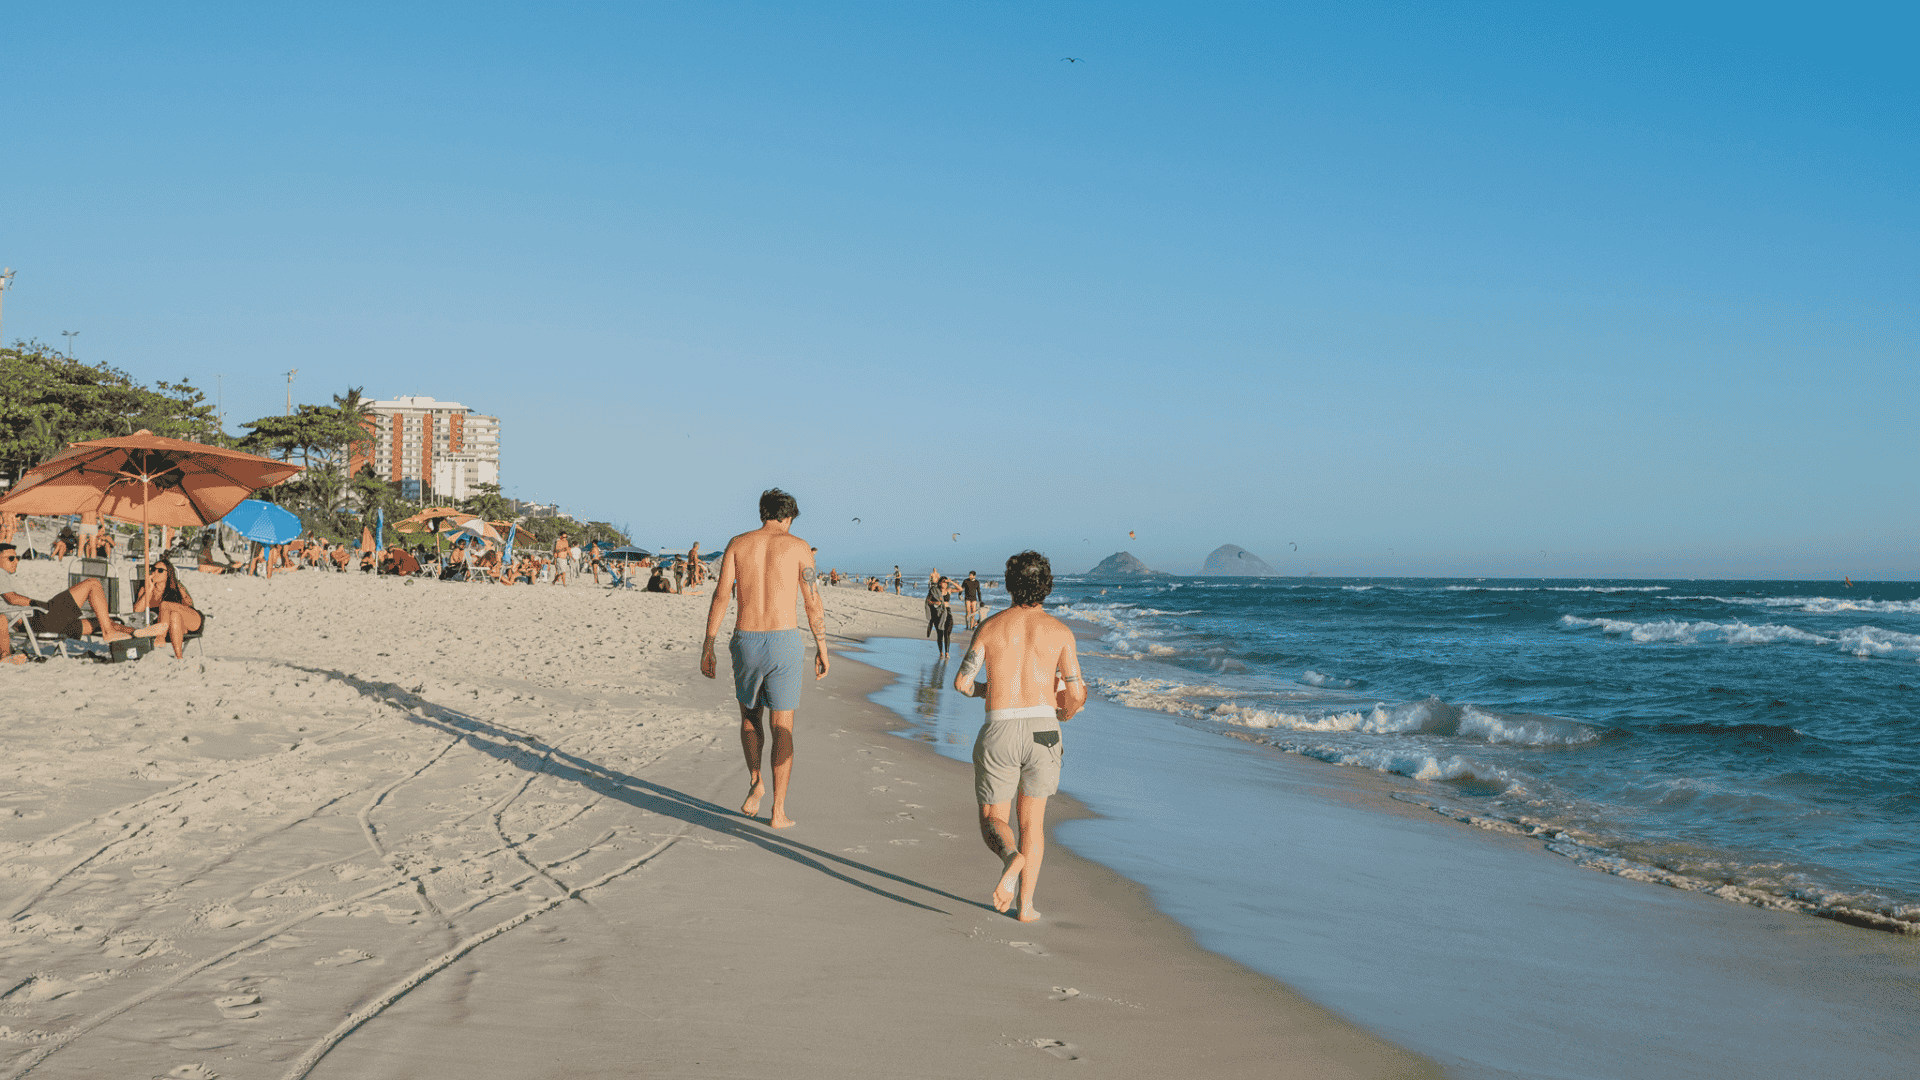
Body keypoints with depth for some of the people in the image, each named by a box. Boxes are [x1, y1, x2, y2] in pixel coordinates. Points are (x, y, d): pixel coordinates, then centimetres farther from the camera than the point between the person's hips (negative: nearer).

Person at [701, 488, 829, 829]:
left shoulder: (738, 543, 6)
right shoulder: (798, 546, 2)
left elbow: (720, 597, -1)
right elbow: (813, 603, -1)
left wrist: (707, 647, 2)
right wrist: (822, 648, 8)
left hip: (746, 642, 2)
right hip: (784, 642, -1)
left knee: (750, 717, 25)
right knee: (782, 729, 8)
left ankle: (755, 782, 4)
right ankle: (778, 811, 5)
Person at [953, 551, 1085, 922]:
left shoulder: (990, 627, 3)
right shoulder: (1059, 631, 2)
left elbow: (962, 682, 2)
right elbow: (1077, 694, -3)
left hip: (999, 733, -1)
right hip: (1043, 730, 1)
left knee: (993, 820, 12)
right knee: (1032, 821, 17)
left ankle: (1012, 857, -22)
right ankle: (1026, 905, 12)